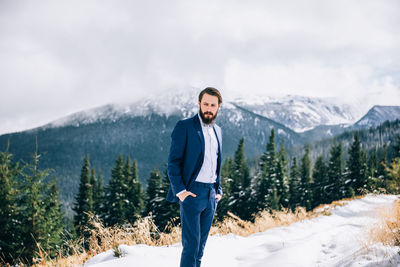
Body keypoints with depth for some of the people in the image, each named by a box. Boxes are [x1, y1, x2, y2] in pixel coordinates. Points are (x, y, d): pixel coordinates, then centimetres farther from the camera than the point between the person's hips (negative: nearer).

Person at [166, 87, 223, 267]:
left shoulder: (217, 131, 16)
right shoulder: (184, 127, -4)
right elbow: (173, 162, -8)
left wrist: (219, 190, 15)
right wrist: (180, 190, -15)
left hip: (211, 195, 7)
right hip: (191, 193, -6)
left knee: (201, 244, 9)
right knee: (191, 244, -9)